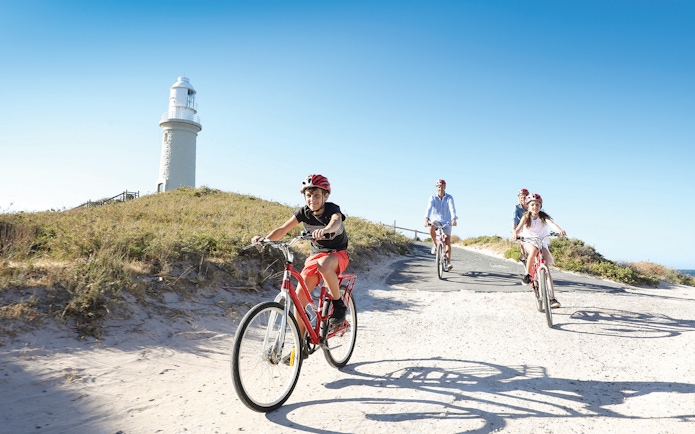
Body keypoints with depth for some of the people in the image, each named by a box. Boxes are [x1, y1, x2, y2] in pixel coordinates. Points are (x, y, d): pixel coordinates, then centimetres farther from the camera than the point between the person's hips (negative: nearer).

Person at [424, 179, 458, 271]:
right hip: (436, 219, 0)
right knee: (431, 228, -35)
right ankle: (435, 244, -10)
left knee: (447, 241, -8)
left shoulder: (449, 197, -9)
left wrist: (454, 219, -42)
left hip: (446, 221, 0)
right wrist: (426, 219, -40)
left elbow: (452, 209, -24)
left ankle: (448, 262, -1)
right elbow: (429, 208, -23)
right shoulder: (433, 197, -8)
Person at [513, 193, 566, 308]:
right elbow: (520, 226, -22)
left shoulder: (543, 216, -6)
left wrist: (560, 230, -47)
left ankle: (552, 298, -8)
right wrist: (515, 233, -46)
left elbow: (552, 223, -25)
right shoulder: (526, 216, -5)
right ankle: (527, 275, -19)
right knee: (533, 250, -39)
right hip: (528, 242, -1)